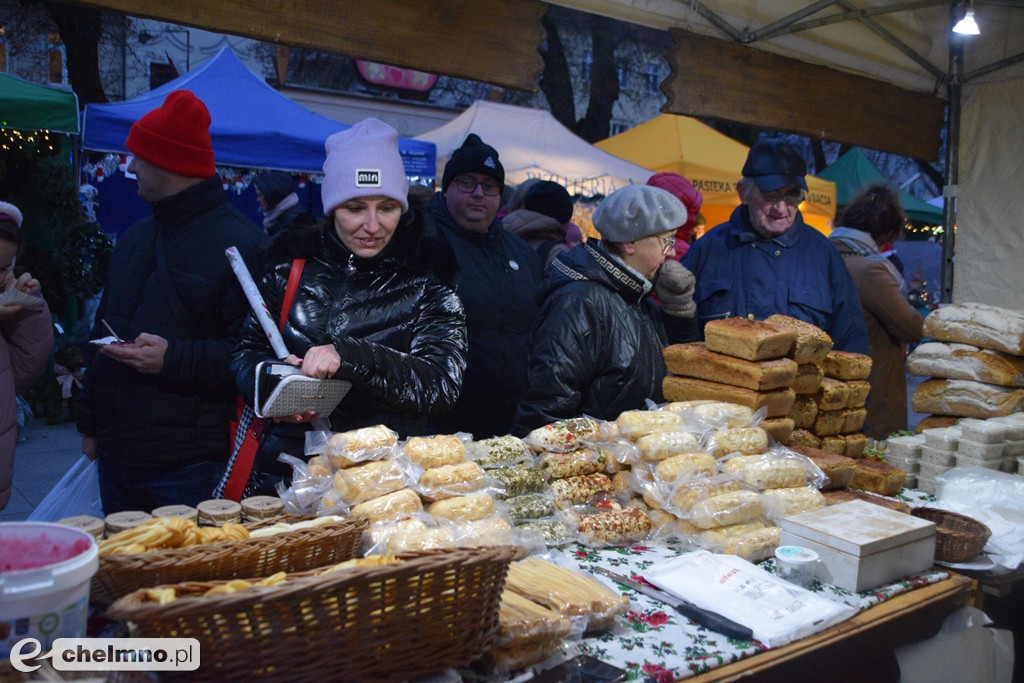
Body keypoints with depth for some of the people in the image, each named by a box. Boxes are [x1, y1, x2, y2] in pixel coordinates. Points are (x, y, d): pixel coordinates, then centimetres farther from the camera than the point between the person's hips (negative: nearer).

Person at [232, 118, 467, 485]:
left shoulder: (426, 280, 1)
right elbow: (247, 351, 15)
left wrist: (350, 356, -22)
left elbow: (444, 384, -9)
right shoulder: (293, 268, 8)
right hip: (289, 463, 2)